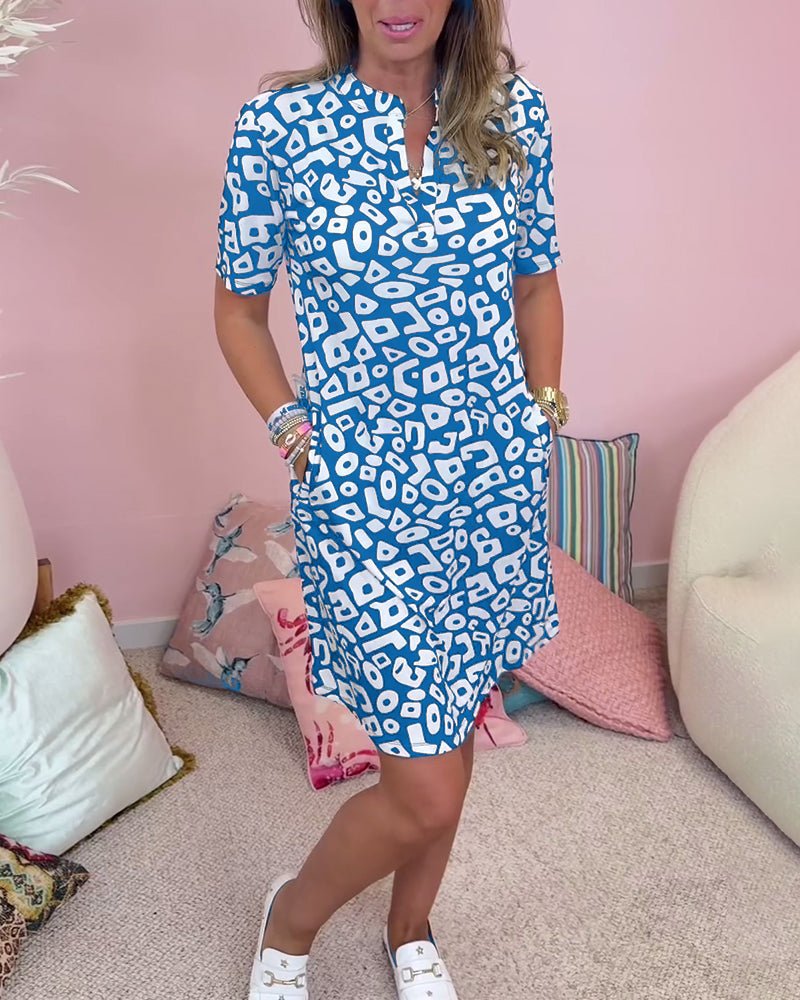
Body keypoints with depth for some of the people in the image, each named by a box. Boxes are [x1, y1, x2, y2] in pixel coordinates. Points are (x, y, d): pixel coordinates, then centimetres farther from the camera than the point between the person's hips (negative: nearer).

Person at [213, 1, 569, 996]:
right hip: (363, 492, -4)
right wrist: (293, 428, -5)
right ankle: (291, 916, 33)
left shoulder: (512, 109, 2)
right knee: (427, 789, -1)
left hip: (498, 478, 4)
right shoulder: (277, 122, -7)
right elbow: (238, 309, 4)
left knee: (450, 730, 19)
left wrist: (541, 414, 7)